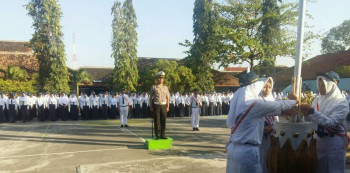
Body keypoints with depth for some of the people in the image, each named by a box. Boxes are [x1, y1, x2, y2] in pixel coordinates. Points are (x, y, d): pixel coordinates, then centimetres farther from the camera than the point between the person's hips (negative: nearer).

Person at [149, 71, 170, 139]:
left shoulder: (165, 87, 9)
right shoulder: (153, 87, 2)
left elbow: (167, 98, 8)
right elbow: (150, 98, 2)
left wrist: (167, 107, 0)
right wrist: (151, 107, -3)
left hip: (163, 105, 2)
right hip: (156, 106, -2)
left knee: (163, 120, 4)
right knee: (157, 120, 0)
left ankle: (162, 134, 13)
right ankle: (157, 135, 8)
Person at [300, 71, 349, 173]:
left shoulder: (342, 102, -12)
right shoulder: (317, 100, 3)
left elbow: (331, 123, -25)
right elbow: (312, 119, 6)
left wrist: (312, 111, -32)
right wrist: (307, 114, -15)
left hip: (334, 143, -5)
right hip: (318, 141, 5)